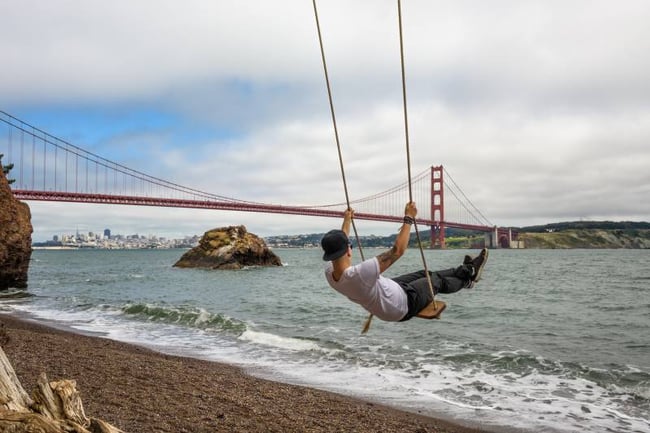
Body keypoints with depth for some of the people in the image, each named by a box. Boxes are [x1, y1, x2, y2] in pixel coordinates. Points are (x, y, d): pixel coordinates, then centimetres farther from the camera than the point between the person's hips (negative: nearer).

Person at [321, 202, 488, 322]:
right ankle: (468, 278, 47)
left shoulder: (330, 273, -20)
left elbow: (336, 247, 3)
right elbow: (397, 251, -38)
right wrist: (409, 219, -28)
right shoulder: (359, 274, -45)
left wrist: (346, 221, 15)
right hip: (402, 307, -8)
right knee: (436, 281, 17)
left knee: (423, 274, 23)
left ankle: (465, 270, 47)